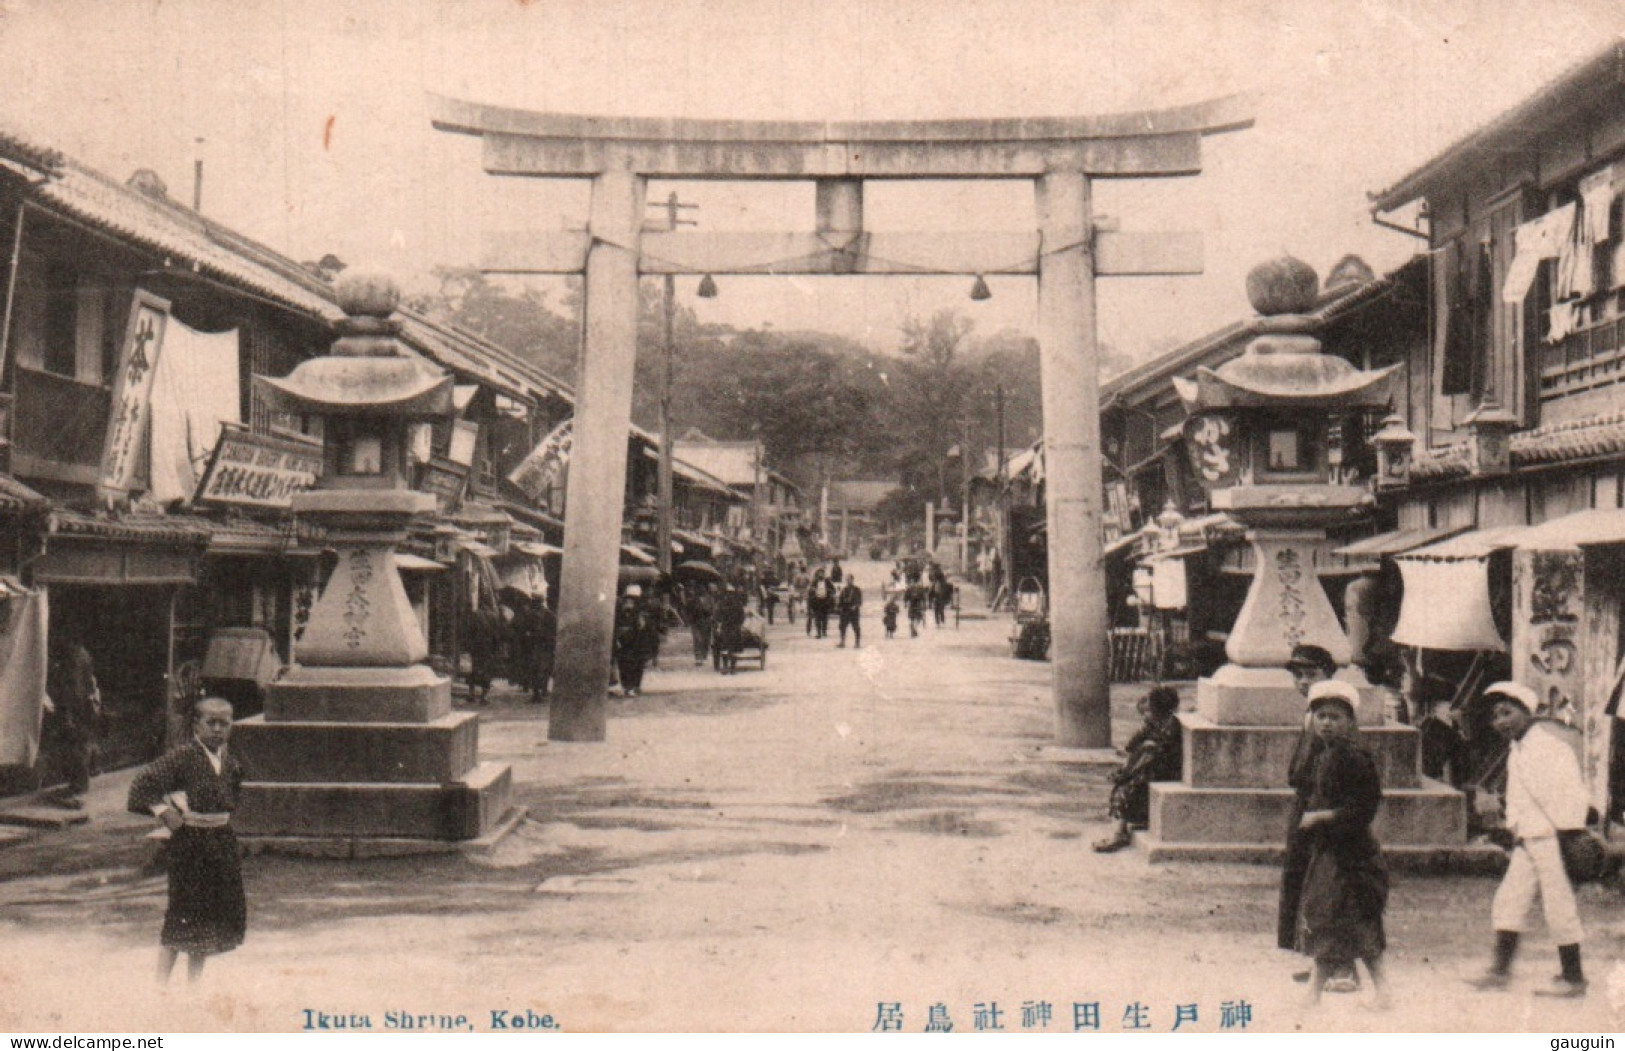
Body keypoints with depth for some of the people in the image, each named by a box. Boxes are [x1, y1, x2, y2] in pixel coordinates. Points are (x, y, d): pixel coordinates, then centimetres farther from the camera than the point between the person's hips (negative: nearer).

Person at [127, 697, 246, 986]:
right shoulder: (182, 757, -12)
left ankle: (195, 978, 23)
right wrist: (163, 811, -19)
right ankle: (162, 981, 5)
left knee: (215, 910, 9)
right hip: (189, 840, -6)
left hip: (222, 840, 6)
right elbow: (142, 785, -16)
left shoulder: (230, 763, 8)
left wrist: (224, 817, 12)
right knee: (183, 912, -4)